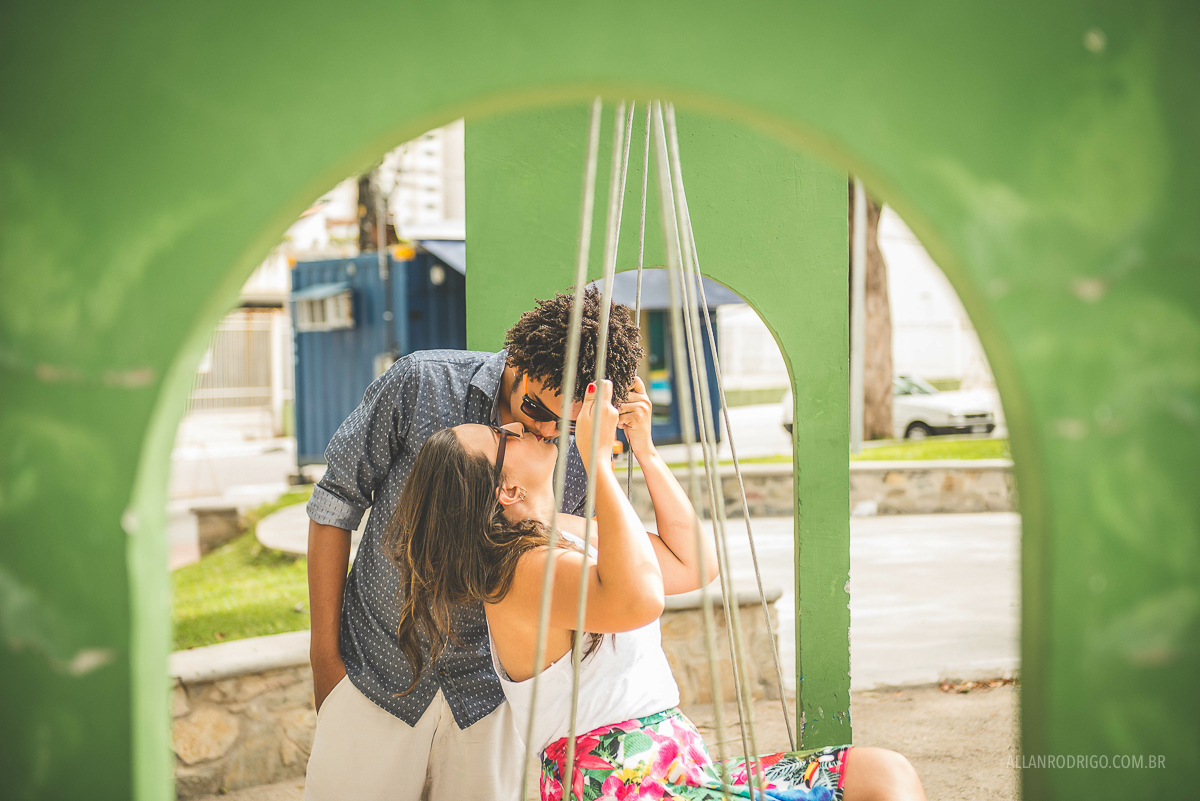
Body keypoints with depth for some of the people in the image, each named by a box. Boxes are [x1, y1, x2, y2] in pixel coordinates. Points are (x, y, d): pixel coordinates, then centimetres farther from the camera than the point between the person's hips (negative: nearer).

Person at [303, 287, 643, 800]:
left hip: (487, 695, 1)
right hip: (375, 675, -1)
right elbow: (336, 504, -4)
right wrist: (325, 651, -2)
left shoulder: (583, 458, -8)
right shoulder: (422, 383, -13)